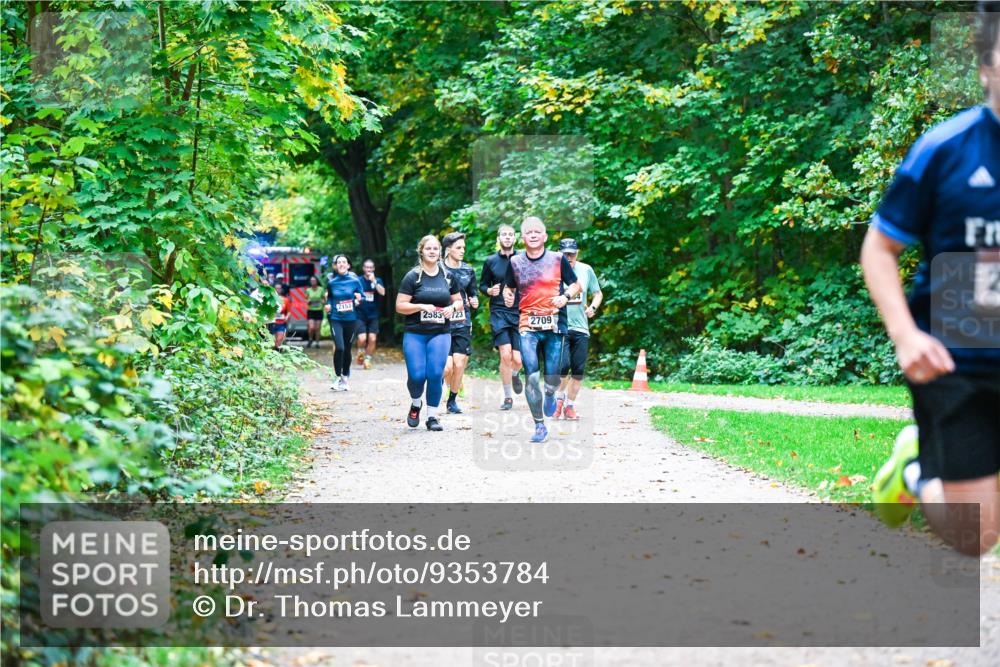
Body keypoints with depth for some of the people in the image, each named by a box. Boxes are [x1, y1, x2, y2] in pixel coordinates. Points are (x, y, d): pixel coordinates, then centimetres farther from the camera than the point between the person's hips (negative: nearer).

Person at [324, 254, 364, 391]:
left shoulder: (355, 281, -1)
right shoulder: (332, 282, 2)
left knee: (347, 349, 9)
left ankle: (345, 378, 26)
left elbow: (362, 296, 8)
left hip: (350, 319, 1)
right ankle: (338, 377, -2)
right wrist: (328, 305, -1)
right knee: (339, 347, -17)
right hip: (336, 319, -1)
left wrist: (359, 299, -14)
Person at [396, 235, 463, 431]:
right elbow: (399, 306, -3)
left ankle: (432, 417, 6)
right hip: (414, 334, -2)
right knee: (417, 375, -10)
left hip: (440, 334, 2)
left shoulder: (448, 275, 9)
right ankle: (415, 404, 22)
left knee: (435, 375, -7)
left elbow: (459, 300, 19)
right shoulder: (412, 276, -1)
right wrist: (421, 306, -17)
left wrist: (452, 307, -4)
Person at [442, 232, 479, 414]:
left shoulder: (468, 271, 10)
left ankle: (452, 400, 15)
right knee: (447, 366, -12)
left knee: (460, 363, -3)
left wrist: (474, 301, 1)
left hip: (463, 324, 3)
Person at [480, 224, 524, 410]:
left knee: (518, 359, -5)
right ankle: (508, 397, 1)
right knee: (505, 355, -15)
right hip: (499, 312, 0)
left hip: (520, 313, 0)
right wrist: (489, 291, -5)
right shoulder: (491, 261, 6)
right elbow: (482, 285, 15)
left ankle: (515, 374, 33)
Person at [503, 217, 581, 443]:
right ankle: (539, 425, 2)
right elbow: (508, 287, 19)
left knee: (552, 377, -1)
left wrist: (566, 297, -10)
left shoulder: (558, 259, 2)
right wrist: (507, 296, -3)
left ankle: (550, 394, 38)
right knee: (532, 376, -9)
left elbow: (575, 284, 9)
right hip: (528, 326, 1)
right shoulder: (515, 262, 7)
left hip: (554, 324, -1)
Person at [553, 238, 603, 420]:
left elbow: (598, 293, 17)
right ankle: (559, 398, 8)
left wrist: (593, 307, -1)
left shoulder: (586, 270, 8)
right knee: (563, 365, -18)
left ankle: (570, 407, 15)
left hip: (580, 328, 3)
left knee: (578, 370, 2)